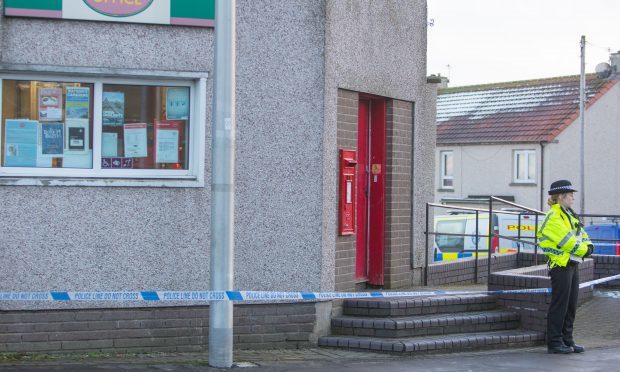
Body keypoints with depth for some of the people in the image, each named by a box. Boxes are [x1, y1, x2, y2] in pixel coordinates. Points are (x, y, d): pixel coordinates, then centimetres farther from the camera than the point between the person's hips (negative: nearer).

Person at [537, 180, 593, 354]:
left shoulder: (569, 215, 17)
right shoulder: (553, 217, -13)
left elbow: (581, 235, 15)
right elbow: (566, 240, -20)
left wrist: (588, 246, -4)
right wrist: (584, 250, -11)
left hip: (573, 264, 9)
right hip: (561, 265, -9)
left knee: (571, 304, 11)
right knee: (560, 304, -5)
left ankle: (567, 339, 19)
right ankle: (554, 342, 0)